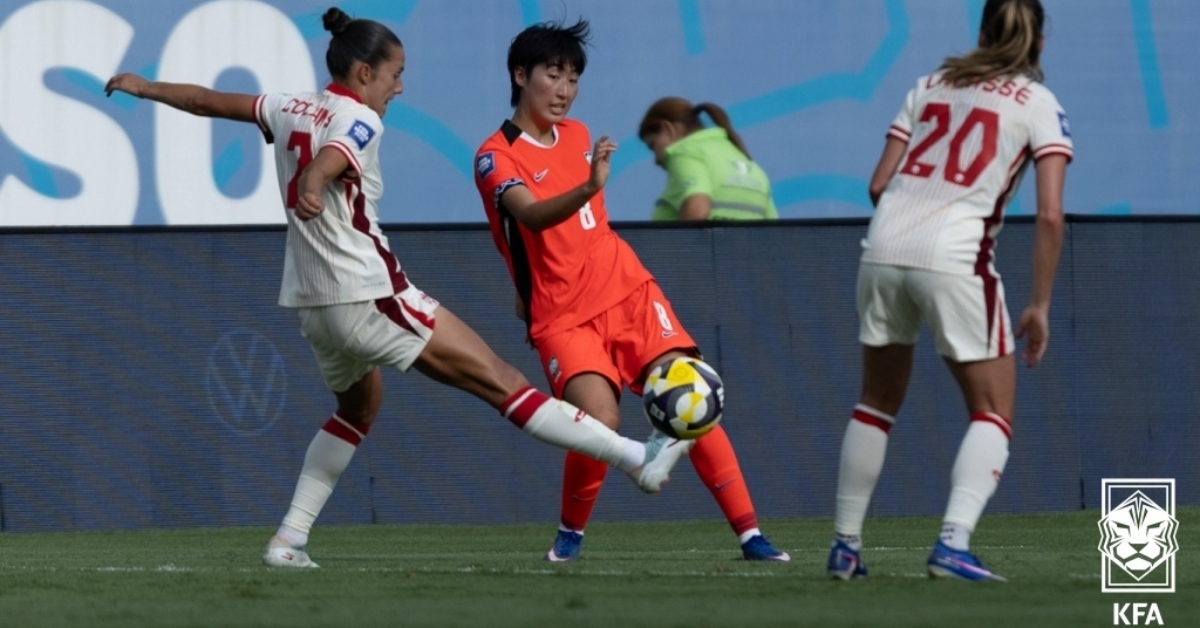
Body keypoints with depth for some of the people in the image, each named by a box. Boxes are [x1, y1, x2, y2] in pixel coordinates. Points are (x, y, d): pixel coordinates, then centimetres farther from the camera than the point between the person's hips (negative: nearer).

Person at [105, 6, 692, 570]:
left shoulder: (290, 110, 11)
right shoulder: (359, 121, -10)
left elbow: (207, 100, 23)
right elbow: (326, 162, -32)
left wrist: (147, 88, 38)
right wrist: (311, 189, -53)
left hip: (314, 306, 8)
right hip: (369, 297, -8)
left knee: (358, 405, 31)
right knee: (499, 380, -11)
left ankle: (289, 539, 24)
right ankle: (634, 457, -14)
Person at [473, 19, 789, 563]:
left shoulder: (577, 135, 12)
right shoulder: (496, 157, -9)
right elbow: (531, 216, -30)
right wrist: (588, 188, -46)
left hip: (628, 289, 5)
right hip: (562, 316, -5)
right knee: (601, 421, -24)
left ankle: (749, 533, -5)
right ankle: (571, 534, 1)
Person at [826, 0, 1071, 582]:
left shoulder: (930, 85, 18)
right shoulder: (1039, 104, 7)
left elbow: (879, 183, 12)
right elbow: (1049, 214, -4)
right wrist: (1040, 305, 2)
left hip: (883, 247, 4)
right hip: (955, 259, -4)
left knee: (877, 403, 20)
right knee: (993, 412, 6)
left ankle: (845, 546, 22)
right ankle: (953, 544, -12)